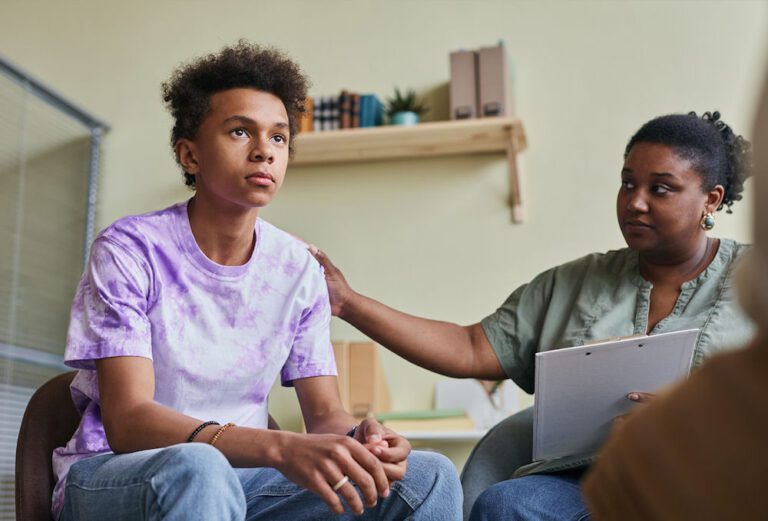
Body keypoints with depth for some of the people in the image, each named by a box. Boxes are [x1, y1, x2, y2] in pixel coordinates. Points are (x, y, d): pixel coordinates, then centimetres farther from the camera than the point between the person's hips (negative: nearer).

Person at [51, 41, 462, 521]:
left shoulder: (299, 269, 2)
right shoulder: (130, 250, -12)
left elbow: (325, 413, 3)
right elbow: (127, 421, -22)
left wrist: (358, 439, -25)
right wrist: (281, 449, -38)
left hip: (237, 474, 4)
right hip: (115, 477, -4)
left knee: (429, 477, -14)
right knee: (198, 470, -40)